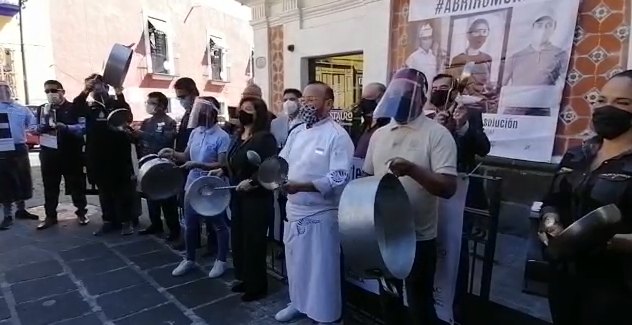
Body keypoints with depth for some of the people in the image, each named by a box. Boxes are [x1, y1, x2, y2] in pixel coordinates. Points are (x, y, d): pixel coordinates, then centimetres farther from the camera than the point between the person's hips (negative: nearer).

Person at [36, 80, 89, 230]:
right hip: (49, 153, 3)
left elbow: (83, 127, -9)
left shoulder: (75, 108, -1)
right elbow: (37, 130, 3)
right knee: (50, 186, 7)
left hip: (71, 153, -3)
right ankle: (50, 216, 16)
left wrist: (66, 127, -25)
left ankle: (81, 213, 15)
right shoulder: (42, 109, 11)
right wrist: (45, 116, -13)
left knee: (76, 184, 4)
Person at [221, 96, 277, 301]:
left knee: (254, 241, 2)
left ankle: (258, 286, 19)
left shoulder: (265, 138, -16)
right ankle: (245, 279, 34)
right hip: (238, 196, 9)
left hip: (257, 198, -9)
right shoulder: (239, 136, 11)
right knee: (238, 238, 17)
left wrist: (252, 181, -31)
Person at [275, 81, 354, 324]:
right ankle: (298, 302, 43)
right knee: (295, 260, 21)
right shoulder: (297, 132, 10)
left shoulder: (337, 135, -14)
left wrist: (300, 186, -28)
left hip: (321, 213, -7)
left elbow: (339, 178, -22)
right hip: (294, 209, 7)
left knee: (321, 267, 7)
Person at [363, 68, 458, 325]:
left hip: (419, 238, -5)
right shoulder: (380, 134, 5)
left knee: (419, 304, 11)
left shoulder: (437, 134, -12)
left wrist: (412, 169, -33)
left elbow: (448, 187, -19)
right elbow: (367, 178, 12)